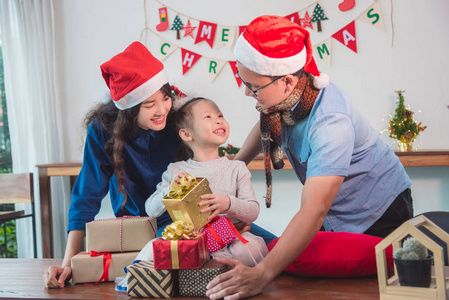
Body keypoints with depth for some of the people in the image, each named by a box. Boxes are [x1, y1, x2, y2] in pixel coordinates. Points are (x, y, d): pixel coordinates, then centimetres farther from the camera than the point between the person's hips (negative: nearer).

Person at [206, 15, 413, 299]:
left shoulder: (330, 122, -39)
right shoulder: (284, 95, -15)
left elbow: (314, 211, -47)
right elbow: (266, 126, 13)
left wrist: (262, 274, -54)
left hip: (379, 215, -7)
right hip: (334, 218, 7)